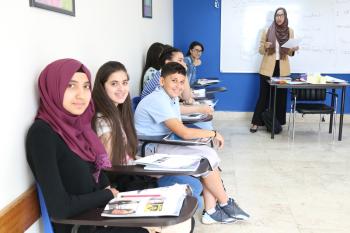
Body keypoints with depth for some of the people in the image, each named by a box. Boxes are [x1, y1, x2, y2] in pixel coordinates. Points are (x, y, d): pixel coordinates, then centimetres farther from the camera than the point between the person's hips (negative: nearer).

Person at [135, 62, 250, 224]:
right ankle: (226, 204, 8)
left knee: (210, 154, -6)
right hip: (151, 151, -9)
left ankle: (210, 211, -2)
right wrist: (214, 134, -14)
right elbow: (185, 133, -26)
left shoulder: (172, 97, 8)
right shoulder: (158, 100, -23)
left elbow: (179, 130, 7)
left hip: (164, 143, 9)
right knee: (206, 159, -14)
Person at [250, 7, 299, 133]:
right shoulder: (267, 31, 0)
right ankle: (256, 122, 7)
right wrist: (265, 46, -18)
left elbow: (289, 52, 11)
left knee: (281, 96, 5)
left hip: (283, 68, 2)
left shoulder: (290, 31, 6)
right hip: (268, 68, -2)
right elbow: (261, 50, 3)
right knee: (264, 95, -1)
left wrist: (293, 49, -11)